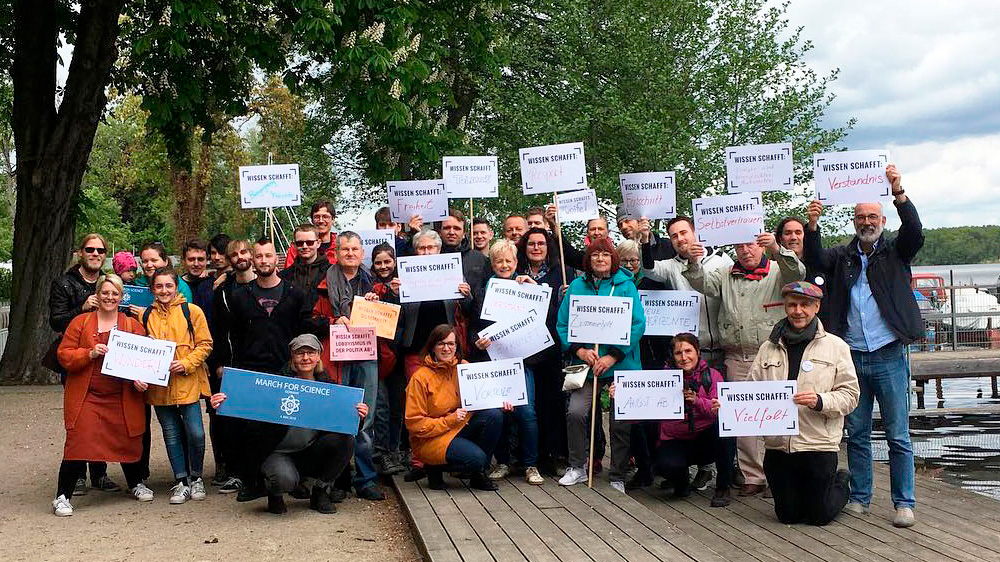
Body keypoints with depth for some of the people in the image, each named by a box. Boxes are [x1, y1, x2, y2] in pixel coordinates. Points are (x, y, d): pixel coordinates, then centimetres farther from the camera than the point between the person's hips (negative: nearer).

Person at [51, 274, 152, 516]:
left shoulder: (132, 325, 7)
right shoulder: (80, 322, 3)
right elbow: (64, 355, -1)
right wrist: (90, 353, -17)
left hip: (123, 398, 2)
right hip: (86, 397, -2)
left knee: (129, 441, 10)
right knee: (78, 443, -10)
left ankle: (136, 484, 35)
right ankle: (62, 497, 0)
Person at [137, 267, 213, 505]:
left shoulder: (191, 311, 1)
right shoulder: (146, 316, 10)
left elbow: (205, 344, 0)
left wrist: (186, 363, -13)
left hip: (187, 382, -3)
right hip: (158, 384, 3)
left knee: (195, 433, -6)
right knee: (171, 434, 8)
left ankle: (196, 478, 15)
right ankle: (181, 482, 18)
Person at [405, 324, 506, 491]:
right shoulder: (420, 377, -13)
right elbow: (414, 423, -13)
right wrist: (450, 420, -20)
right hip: (431, 438, -6)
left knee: (494, 414, -19)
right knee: (476, 457, -29)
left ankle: (478, 474, -5)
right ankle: (435, 467, 1)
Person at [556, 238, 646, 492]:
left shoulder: (626, 286, 1)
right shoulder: (576, 286, 7)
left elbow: (638, 325, -7)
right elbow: (563, 324, 6)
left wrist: (613, 356, -15)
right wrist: (580, 350, -10)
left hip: (621, 364, -1)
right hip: (586, 363, 1)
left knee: (621, 422, 2)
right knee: (575, 412, -14)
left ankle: (618, 478, 17)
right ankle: (577, 467, 5)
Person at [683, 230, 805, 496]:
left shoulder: (778, 272, 7)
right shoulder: (726, 277, 18)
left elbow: (797, 273, -13)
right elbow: (703, 284, 4)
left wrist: (776, 250, -30)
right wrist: (694, 263, -16)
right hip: (737, 359, 3)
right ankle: (753, 477, 12)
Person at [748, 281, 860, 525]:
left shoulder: (835, 346, 2)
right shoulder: (769, 348, 9)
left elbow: (850, 394, -1)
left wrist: (820, 401, -20)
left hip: (819, 444, -3)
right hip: (777, 444, 3)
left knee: (820, 515, 5)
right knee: (787, 515, 11)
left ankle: (841, 484, 37)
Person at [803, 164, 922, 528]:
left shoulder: (895, 252, 5)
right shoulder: (843, 256, 11)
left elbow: (915, 233, -13)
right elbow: (815, 261, -4)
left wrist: (899, 194, -27)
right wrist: (812, 225, -21)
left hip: (889, 357, -3)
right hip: (852, 357, 3)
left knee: (898, 435, 0)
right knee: (857, 433, 10)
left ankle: (904, 503, 8)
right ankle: (859, 498, 19)